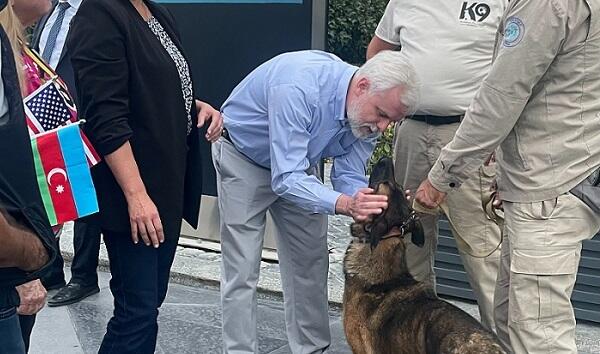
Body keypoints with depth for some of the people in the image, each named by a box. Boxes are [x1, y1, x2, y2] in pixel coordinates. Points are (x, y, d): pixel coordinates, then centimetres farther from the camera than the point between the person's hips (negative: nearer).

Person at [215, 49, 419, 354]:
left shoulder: (366, 113, -18)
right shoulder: (299, 89, -41)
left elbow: (349, 178, -13)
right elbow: (286, 179, -42)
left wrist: (380, 204, -34)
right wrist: (344, 204, -55)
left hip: (298, 162, 6)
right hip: (244, 158, -6)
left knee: (310, 263, 7)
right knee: (242, 269, -8)